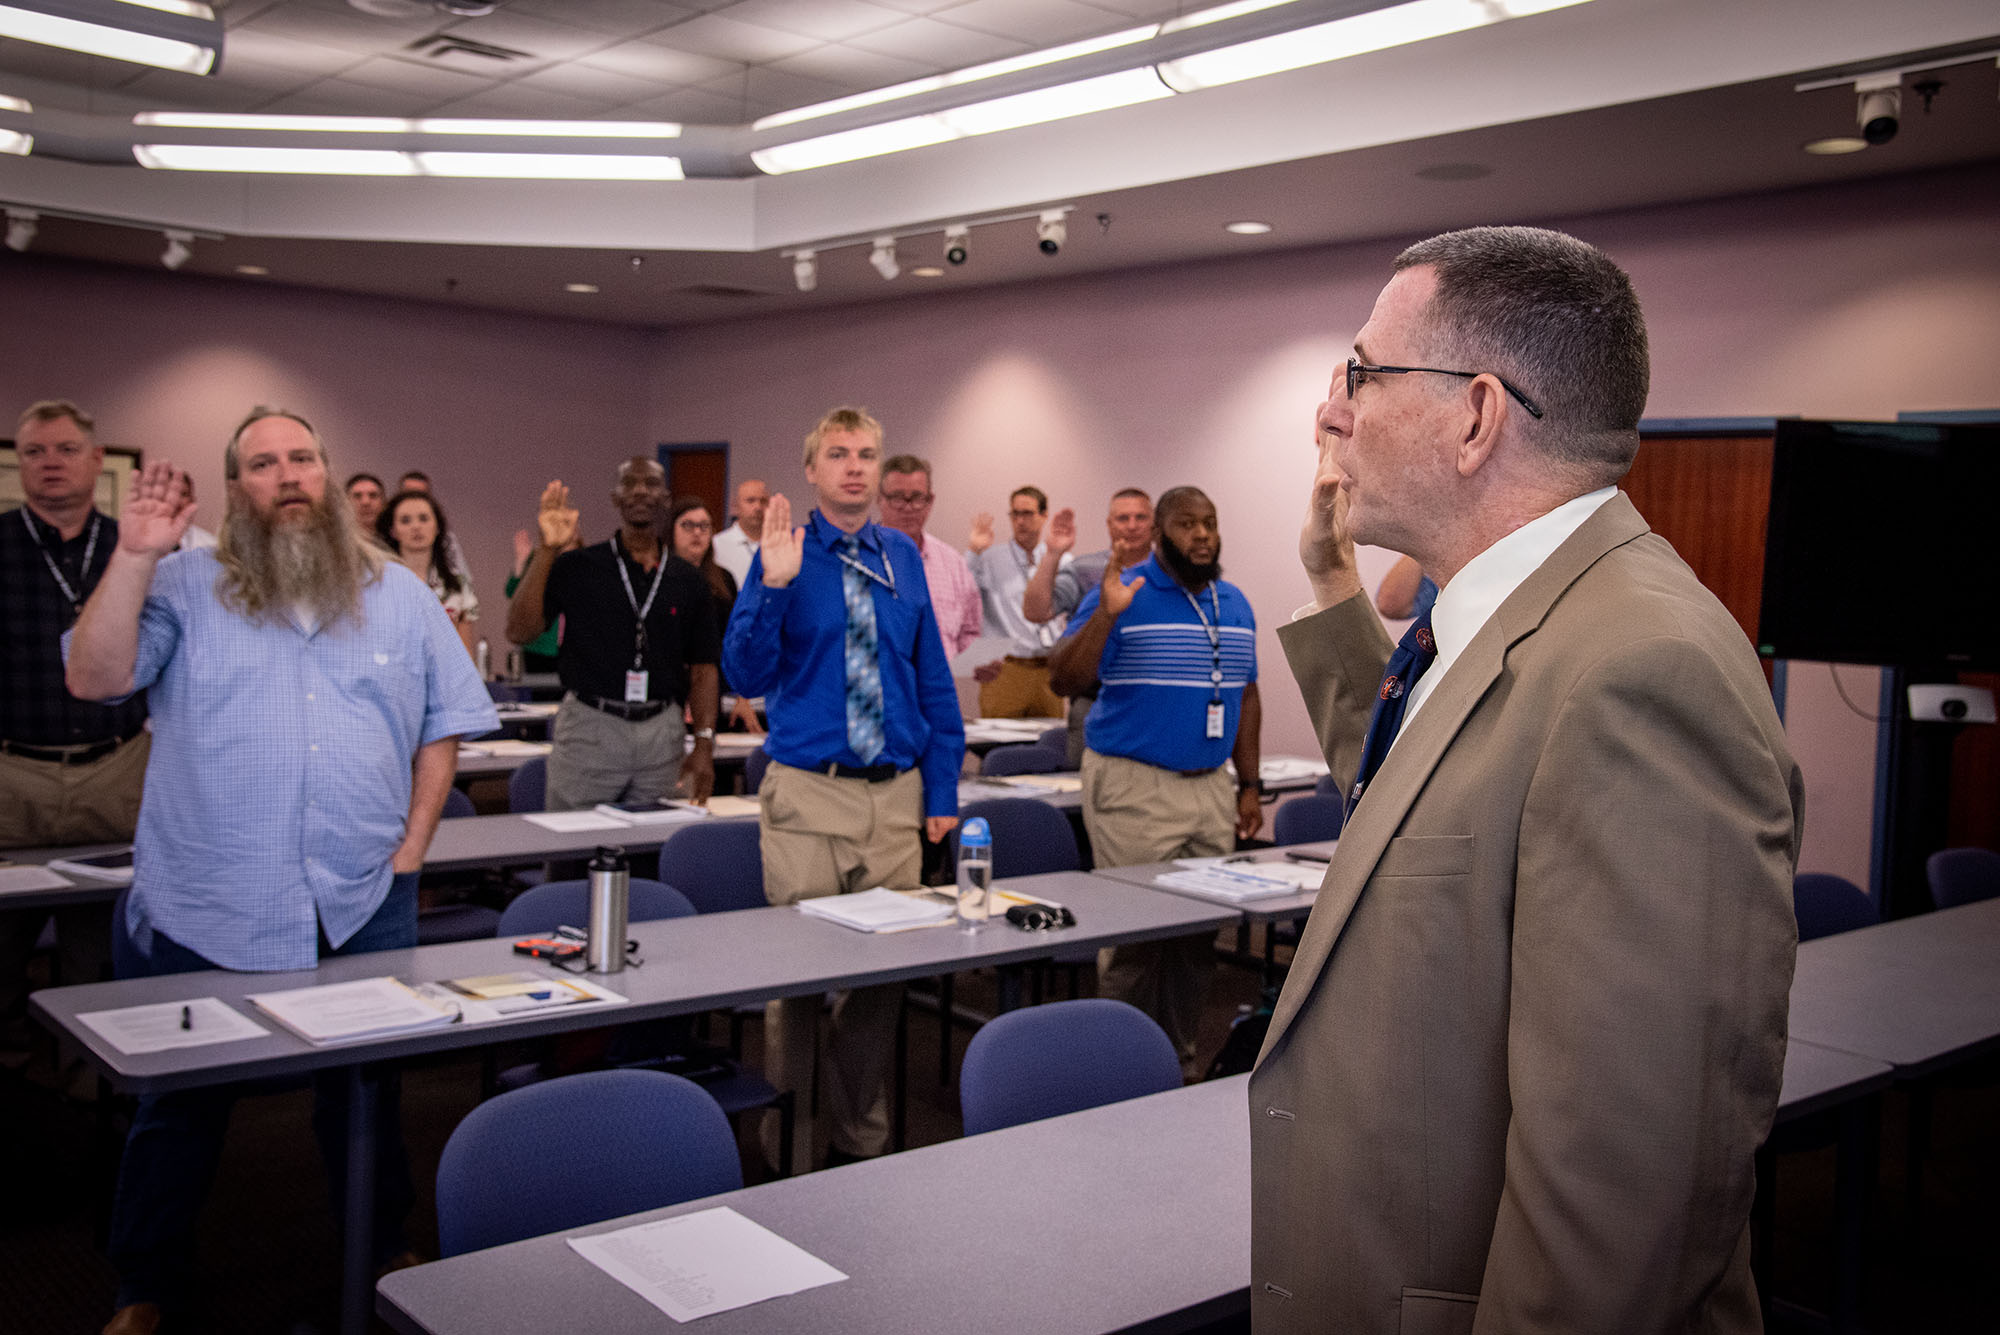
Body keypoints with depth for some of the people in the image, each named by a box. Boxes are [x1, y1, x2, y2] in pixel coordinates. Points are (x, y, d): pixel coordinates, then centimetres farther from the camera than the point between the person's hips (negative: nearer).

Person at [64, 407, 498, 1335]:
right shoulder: (184, 588, 1)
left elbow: (444, 725, 9)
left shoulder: (399, 596, 7)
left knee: (366, 1095, 16)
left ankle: (385, 1255, 35)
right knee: (181, 1107, 10)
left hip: (363, 907, 2)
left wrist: (412, 846, 1)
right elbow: (95, 677, -12)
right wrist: (135, 556, -19)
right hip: (209, 910, -2)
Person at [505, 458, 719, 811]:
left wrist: (704, 744, -1)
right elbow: (519, 631, -8)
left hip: (662, 730, 2)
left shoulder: (687, 580, 8)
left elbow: (702, 669, 9)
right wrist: (546, 551, -14)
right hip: (588, 727, -2)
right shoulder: (577, 568, 2)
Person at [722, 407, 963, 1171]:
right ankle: (789, 1150, 17)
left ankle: (862, 1138, 27)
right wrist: (773, 585, -24)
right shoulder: (783, 555, -3)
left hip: (896, 794, 4)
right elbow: (746, 677, -11)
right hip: (809, 791, -4)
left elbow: (933, 679, 12)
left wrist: (942, 790, 8)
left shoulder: (903, 557, 8)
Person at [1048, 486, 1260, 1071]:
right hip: (1135, 787, -6)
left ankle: (1179, 1060, 23)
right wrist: (1106, 614, -27)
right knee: (1138, 935, -4)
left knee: (1200, 934, 10)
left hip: (1211, 787, 6)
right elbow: (1066, 680, -15)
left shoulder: (1235, 604, 13)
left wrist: (1249, 785, 14)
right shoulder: (1123, 595, -7)